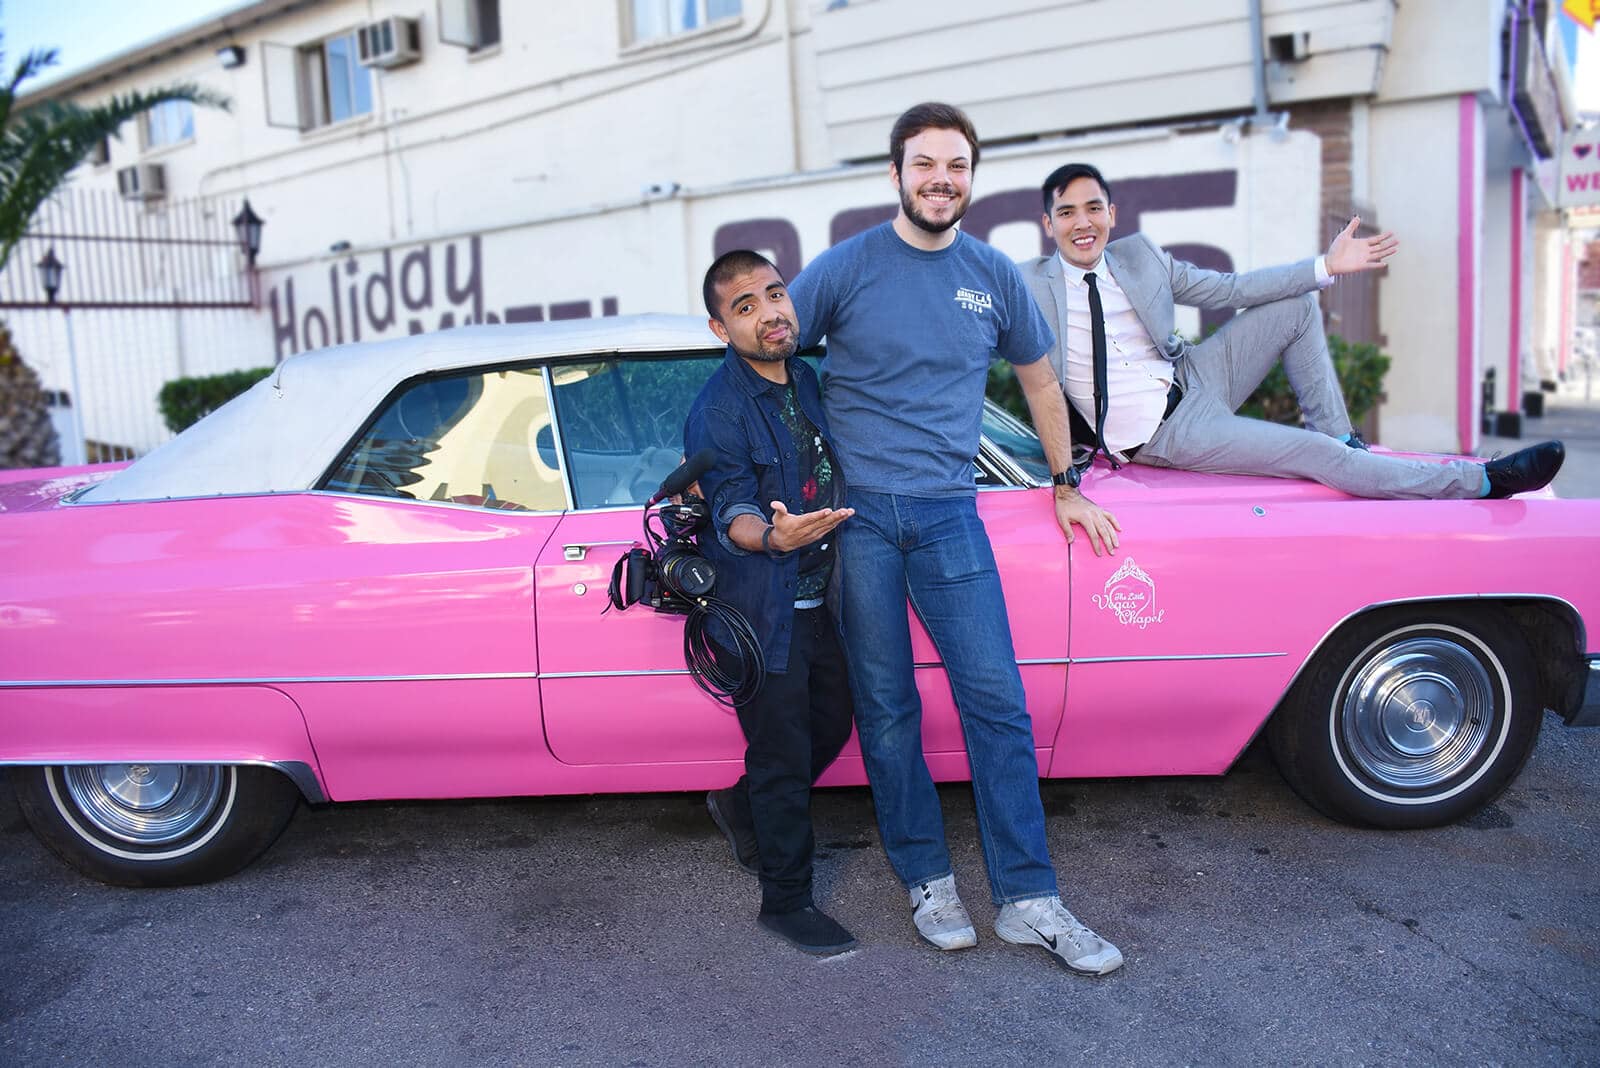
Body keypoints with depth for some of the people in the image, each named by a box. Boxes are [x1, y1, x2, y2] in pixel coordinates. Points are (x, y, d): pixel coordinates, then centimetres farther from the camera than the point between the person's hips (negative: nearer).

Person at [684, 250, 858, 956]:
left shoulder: (808, 381, 8)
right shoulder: (717, 411, -15)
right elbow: (732, 512, -21)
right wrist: (771, 534, -41)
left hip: (820, 600, 8)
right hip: (761, 612, -7)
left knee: (831, 724, 18)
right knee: (783, 755, 1)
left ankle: (742, 806, 42)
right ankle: (786, 901, 17)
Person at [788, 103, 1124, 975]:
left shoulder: (994, 277, 10)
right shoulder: (846, 268, 1)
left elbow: (1038, 379, 22)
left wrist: (1066, 488, 23)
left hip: (947, 511, 2)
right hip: (854, 510, -2)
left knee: (997, 700, -2)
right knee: (886, 706, 4)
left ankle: (1027, 900, 8)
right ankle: (926, 880, 20)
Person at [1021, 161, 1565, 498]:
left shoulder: (1140, 255, 3)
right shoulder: (1028, 284, -10)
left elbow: (1228, 289, 6)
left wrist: (1327, 266, 2)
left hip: (1191, 380, 6)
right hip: (1163, 434, -6)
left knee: (1296, 305, 0)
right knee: (1312, 454, -13)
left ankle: (1339, 436, 6)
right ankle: (1483, 481, 0)